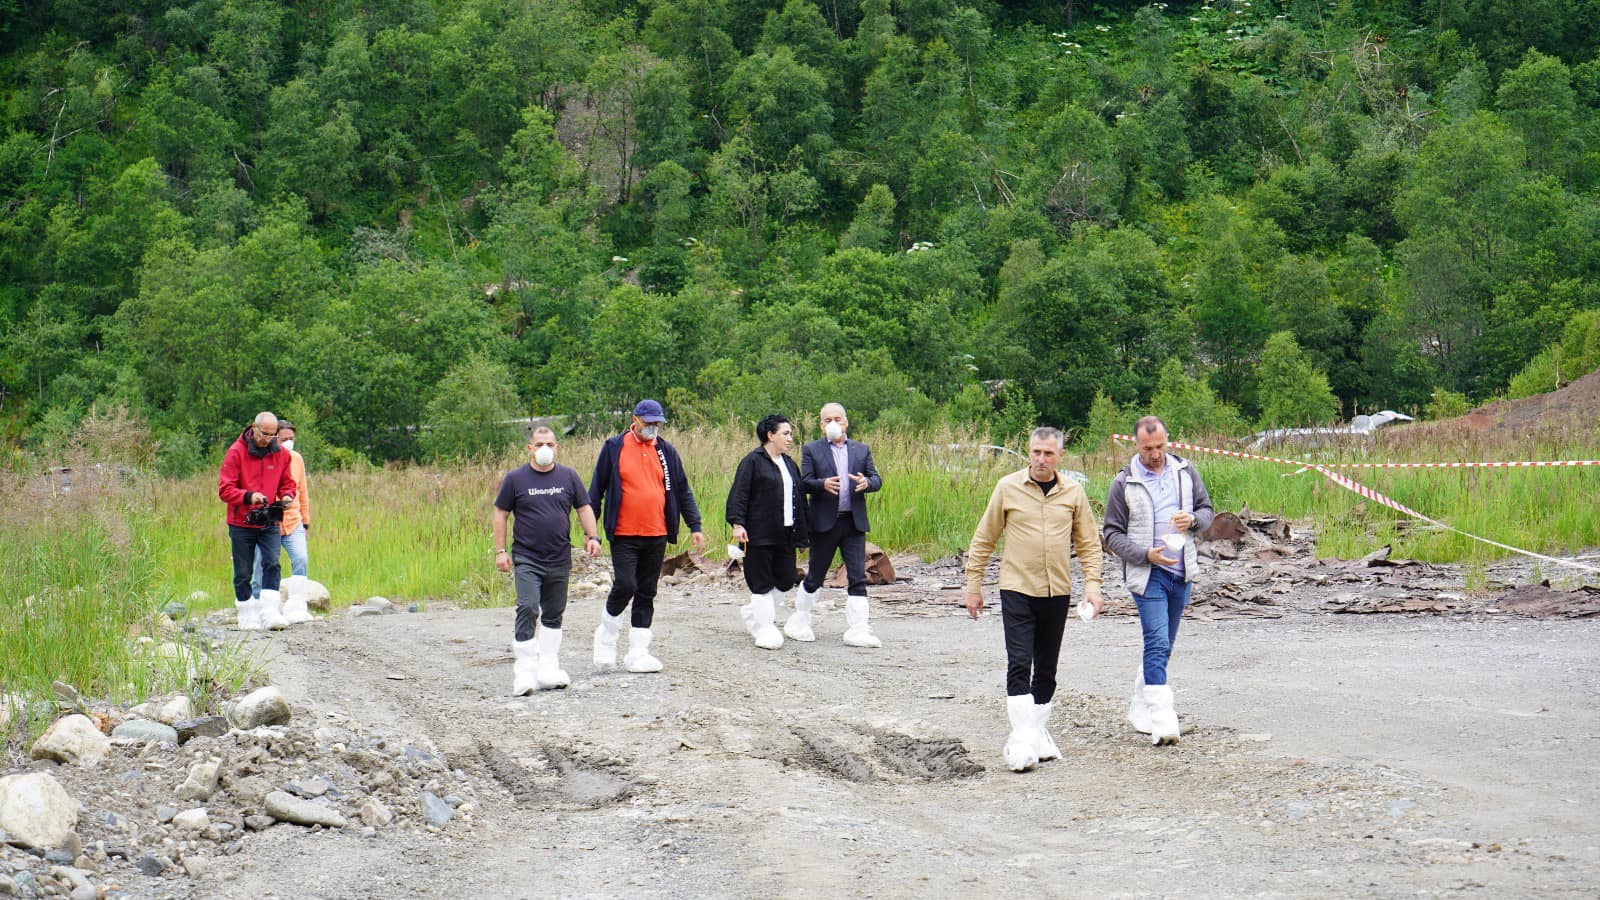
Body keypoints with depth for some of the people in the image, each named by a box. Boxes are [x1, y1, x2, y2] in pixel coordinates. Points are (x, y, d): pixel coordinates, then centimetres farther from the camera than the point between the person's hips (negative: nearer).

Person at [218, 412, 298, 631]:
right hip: (241, 523, -2)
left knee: (272, 564, -14)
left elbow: (287, 482, 17)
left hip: (269, 523, 2)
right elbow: (225, 489, -12)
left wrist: (286, 496, -6)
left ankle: (271, 613, -18)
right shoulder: (236, 452, -8)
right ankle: (248, 616, 15)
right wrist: (248, 496, -28)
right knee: (243, 572, 4)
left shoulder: (281, 454, 4)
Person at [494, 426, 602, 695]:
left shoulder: (568, 476, 6)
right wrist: (500, 550, -1)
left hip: (559, 559, 4)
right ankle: (524, 672, -14)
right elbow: (501, 514, 4)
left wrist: (592, 536, -3)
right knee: (527, 609, -16)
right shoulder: (515, 478, 0)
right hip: (526, 559, -3)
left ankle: (549, 670, 19)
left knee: (553, 614, 10)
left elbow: (584, 508, 12)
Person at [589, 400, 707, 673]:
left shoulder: (666, 452, 9)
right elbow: (596, 489, 3)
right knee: (625, 585, -14)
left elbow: (682, 491, 13)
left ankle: (638, 652, 11)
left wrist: (695, 527, 6)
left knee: (647, 594, 6)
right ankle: (607, 635, 11)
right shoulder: (614, 448, -1)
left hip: (657, 536, 4)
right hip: (624, 535, -4)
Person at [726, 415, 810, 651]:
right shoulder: (753, 461, -6)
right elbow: (738, 494, -11)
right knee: (762, 583, -2)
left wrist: (800, 532, 17)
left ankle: (753, 613, 27)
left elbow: (799, 498, 20)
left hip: (784, 534, 7)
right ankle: (764, 631, 5)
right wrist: (737, 523, -21)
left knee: (786, 580, 6)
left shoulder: (789, 464, 16)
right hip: (759, 533, -7)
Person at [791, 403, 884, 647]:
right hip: (824, 523, -2)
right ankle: (799, 622, 24)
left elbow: (877, 479, 8)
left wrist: (866, 483, -16)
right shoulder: (811, 450, 3)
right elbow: (804, 483, -5)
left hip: (854, 523, 2)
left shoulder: (862, 450, 12)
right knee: (815, 577, 7)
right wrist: (823, 484, -25)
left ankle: (858, 631, -4)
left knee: (858, 578, -4)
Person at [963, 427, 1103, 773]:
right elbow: (983, 539, 5)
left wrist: (1092, 583, -2)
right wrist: (974, 585, 4)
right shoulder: (1008, 488, -2)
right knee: (1019, 665, -12)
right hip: (1017, 591, -3)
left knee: (1046, 670, 12)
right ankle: (1022, 740, -14)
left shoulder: (1073, 493, 4)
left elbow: (1088, 543, 11)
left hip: (1057, 593, 3)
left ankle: (1039, 734, 24)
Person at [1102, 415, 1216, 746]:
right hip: (1147, 574, -4)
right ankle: (1162, 720, -19)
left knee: (1162, 646, 13)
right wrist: (1146, 554, -16)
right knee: (1158, 644, -15)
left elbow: (1207, 510, 14)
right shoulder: (1124, 482, -3)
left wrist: (1192, 519, -10)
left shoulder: (1185, 471, 7)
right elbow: (1112, 534, -1)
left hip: (1182, 572, 4)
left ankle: (1140, 709, 27)